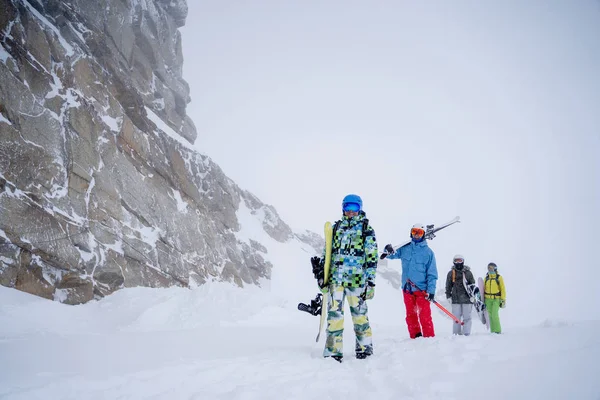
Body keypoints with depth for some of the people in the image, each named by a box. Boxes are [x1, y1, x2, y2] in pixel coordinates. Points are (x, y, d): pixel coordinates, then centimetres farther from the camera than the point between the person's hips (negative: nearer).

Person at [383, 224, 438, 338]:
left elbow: (432, 273, -3)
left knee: (425, 316, -7)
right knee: (410, 315, 10)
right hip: (407, 288, 4)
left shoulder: (428, 252, -2)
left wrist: (431, 290, -11)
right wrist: (389, 251, -12)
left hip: (422, 289, -4)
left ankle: (429, 338, 0)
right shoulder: (405, 249, 6)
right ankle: (415, 336, 20)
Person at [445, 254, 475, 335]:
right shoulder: (451, 273, 7)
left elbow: (473, 285, 10)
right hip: (455, 298, 1)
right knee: (456, 317, 2)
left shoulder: (468, 272, 5)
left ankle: (466, 333, 6)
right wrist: (448, 296, 5)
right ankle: (456, 333, 7)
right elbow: (448, 286, 11)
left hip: (467, 298, -1)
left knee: (466, 317, 1)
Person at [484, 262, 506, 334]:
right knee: (490, 315, 4)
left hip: (496, 299, -4)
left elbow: (502, 289, -3)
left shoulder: (499, 277, -5)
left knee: (494, 314, -14)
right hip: (488, 299, 4)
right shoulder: (486, 278, 6)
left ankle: (498, 330, -2)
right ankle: (493, 330, 11)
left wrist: (503, 300, -7)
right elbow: (484, 289, 11)